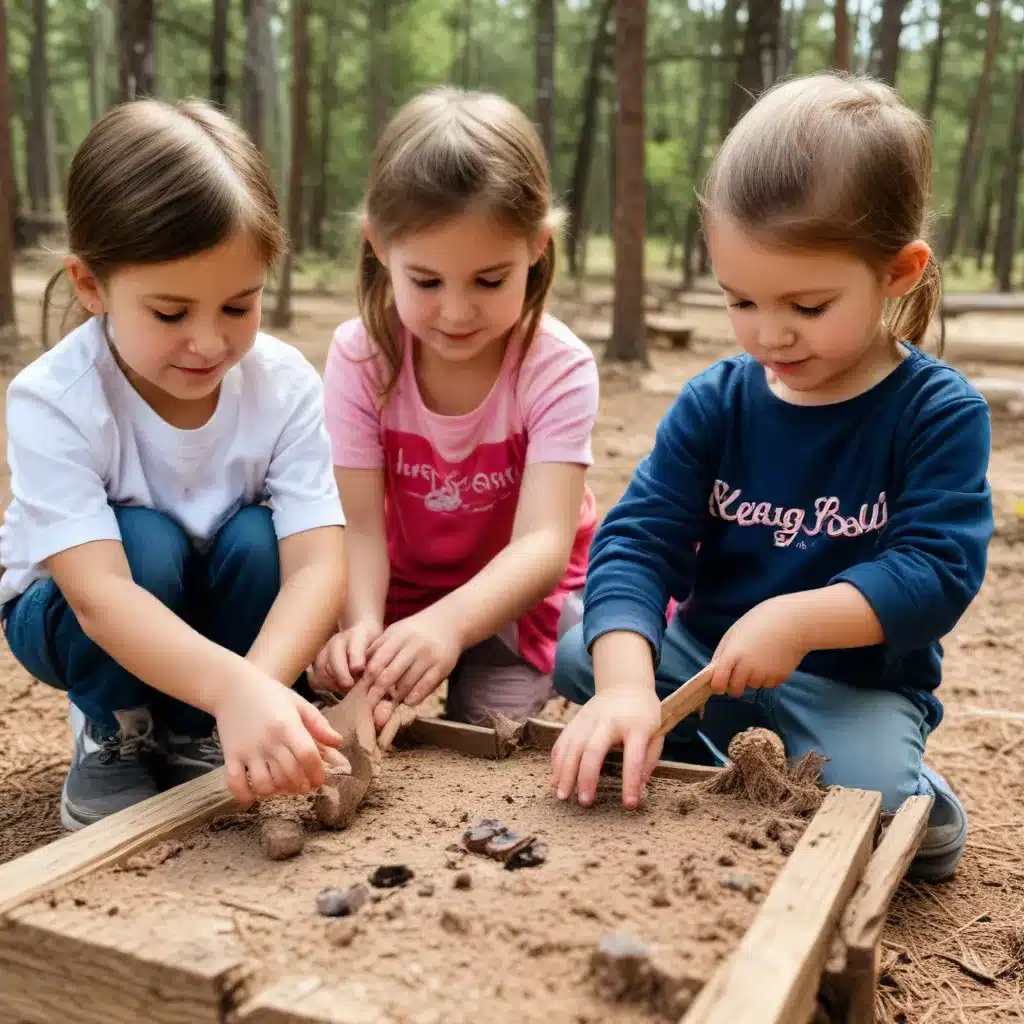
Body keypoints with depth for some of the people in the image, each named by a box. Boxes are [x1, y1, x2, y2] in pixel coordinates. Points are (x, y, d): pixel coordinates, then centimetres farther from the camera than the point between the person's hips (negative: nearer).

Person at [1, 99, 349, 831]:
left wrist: (259, 683, -52)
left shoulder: (286, 385, -24)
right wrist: (235, 688, -58)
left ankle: (194, 735, -4)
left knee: (255, 540, -29)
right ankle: (115, 735, -4)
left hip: (223, 609, 2)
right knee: (144, 543, -33)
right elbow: (99, 596, -41)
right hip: (76, 618, -2)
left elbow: (318, 563, -32)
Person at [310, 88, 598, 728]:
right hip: (402, 584, 2)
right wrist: (362, 625, -44)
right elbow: (359, 525, -22)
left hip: (514, 590, -2)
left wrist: (450, 622, -54)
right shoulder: (360, 356, -18)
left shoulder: (559, 368, -24)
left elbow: (542, 543, -34)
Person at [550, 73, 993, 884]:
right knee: (580, 659, -15)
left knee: (866, 791, -31)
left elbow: (938, 572, -18)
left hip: (859, 679, -3)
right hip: (708, 653, 3)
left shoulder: (941, 413, -11)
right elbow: (638, 539, -14)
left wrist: (797, 620, -32)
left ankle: (920, 808, 7)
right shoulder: (715, 404, -5)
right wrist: (626, 682, -31)